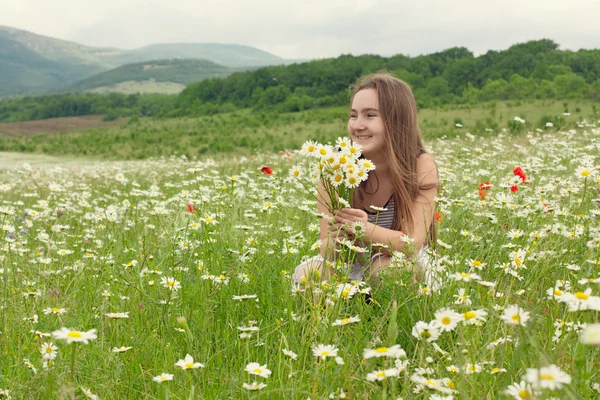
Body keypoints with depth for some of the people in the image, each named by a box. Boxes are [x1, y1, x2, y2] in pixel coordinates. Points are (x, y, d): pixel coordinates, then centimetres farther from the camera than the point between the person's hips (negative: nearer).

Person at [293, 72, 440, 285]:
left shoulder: (421, 165, -19)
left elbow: (413, 244, -24)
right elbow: (326, 248, -15)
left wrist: (366, 230, -44)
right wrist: (335, 240, -41)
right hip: (349, 270, 1)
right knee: (308, 272, -29)